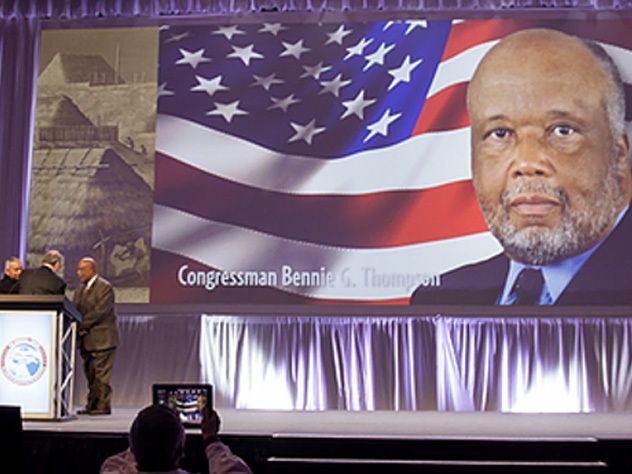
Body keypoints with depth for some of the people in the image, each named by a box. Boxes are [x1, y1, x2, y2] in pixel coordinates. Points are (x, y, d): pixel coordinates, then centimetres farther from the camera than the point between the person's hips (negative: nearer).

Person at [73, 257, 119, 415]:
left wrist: (83, 326, -13)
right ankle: (92, 405, 17)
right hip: (87, 339, 8)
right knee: (90, 374, 11)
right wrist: (80, 329, -6)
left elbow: (99, 312, -17)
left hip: (102, 338, -8)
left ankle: (103, 405, -2)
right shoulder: (81, 288, 17)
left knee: (101, 374, -7)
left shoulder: (105, 287, -10)